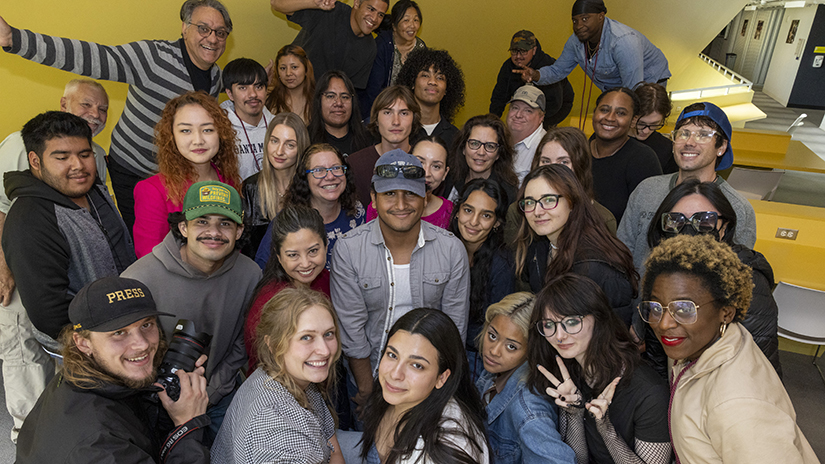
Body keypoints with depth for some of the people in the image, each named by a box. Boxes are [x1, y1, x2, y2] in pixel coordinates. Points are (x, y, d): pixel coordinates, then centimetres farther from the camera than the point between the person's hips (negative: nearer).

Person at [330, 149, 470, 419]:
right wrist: (368, 391, -7)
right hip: (369, 373, 0)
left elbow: (454, 325, -2)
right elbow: (351, 330, -8)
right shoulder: (348, 250, -13)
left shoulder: (452, 249, -9)